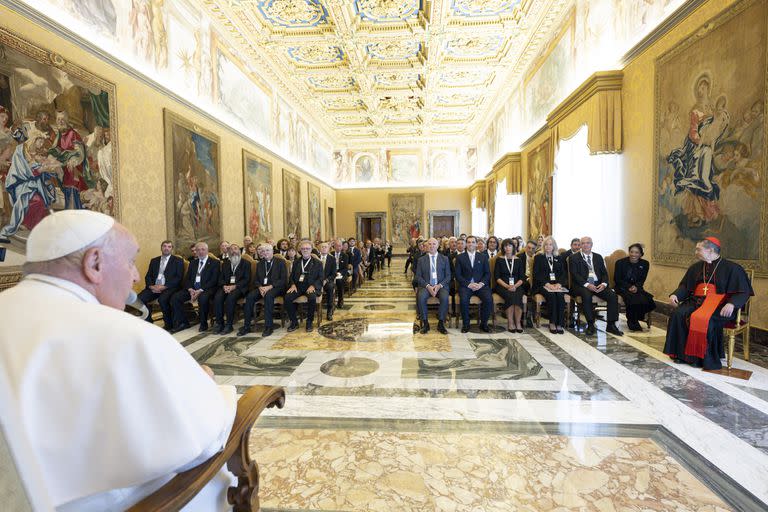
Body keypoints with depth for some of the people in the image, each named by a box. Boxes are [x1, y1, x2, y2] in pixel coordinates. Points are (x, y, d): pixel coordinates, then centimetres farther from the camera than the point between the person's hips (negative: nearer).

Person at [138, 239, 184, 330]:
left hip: (169, 288, -5)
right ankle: (148, 322, -3)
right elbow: (148, 276, 15)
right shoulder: (154, 260, 21)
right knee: (140, 298, -21)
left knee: (162, 299, -34)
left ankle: (169, 324, -14)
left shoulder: (178, 261, 7)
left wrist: (164, 286, -15)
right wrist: (151, 286, -7)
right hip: (154, 287, 5)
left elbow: (179, 278, -3)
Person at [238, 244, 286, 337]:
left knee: (268, 295, -37)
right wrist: (260, 287, -9)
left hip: (275, 287, -4)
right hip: (261, 287, 5)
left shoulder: (281, 262, 3)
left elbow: (283, 279, -6)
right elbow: (256, 280, 14)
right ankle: (246, 326, -16)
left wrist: (270, 286, -18)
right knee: (249, 297, -24)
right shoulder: (259, 264, 18)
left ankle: (269, 327, -31)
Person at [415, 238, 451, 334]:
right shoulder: (421, 260, 11)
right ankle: (425, 323, -16)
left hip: (441, 286, 0)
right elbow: (418, 276, 4)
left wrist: (439, 285, -12)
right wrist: (428, 286, -13)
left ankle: (441, 323, -14)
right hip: (426, 286, 0)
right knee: (420, 297, -32)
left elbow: (448, 276, 7)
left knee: (445, 297, -32)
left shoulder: (444, 259, 12)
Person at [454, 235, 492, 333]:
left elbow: (487, 273, 9)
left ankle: (484, 323, -5)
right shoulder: (460, 257, 8)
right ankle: (465, 324, -9)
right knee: (464, 299, -32)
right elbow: (458, 275, 1)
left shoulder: (483, 257, 14)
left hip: (480, 285, 2)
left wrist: (481, 284, -10)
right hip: (465, 285, -1)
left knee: (489, 299, -27)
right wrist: (468, 284, -13)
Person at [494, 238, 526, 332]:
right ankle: (510, 323, -26)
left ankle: (518, 323, -27)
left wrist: (515, 286, -12)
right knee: (510, 296, -32)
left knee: (518, 296, -31)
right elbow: (497, 277, 0)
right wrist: (507, 286, -14)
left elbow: (522, 278, 7)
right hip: (502, 286, -2)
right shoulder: (499, 260, 7)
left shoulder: (518, 260, 12)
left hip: (516, 286, 2)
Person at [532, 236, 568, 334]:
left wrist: (559, 284, -10)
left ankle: (560, 324, -28)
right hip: (542, 285, -2)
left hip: (557, 285, 2)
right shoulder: (538, 257, 11)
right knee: (551, 295, -32)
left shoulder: (559, 258, 20)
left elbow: (564, 273, 11)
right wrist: (547, 284, -15)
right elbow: (536, 274, 0)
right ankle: (552, 323, -25)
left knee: (560, 295, -30)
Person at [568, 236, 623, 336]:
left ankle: (611, 325, -12)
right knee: (586, 295, -35)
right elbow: (574, 275, -6)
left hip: (598, 284, 4)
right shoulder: (574, 258, 5)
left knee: (613, 296, -21)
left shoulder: (598, 257, 20)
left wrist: (604, 283, -9)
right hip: (582, 285, -4)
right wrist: (587, 284, -20)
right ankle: (590, 325, -24)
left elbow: (604, 273, 13)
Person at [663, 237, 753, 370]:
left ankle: (704, 358, -21)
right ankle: (681, 354, -17)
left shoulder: (731, 268, 2)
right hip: (696, 301, 5)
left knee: (703, 319, -35)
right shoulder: (695, 267, 18)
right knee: (678, 314, -25)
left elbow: (743, 292, -4)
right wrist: (675, 294, -3)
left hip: (718, 304, -5)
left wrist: (732, 304, -24)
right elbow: (685, 286, 19)